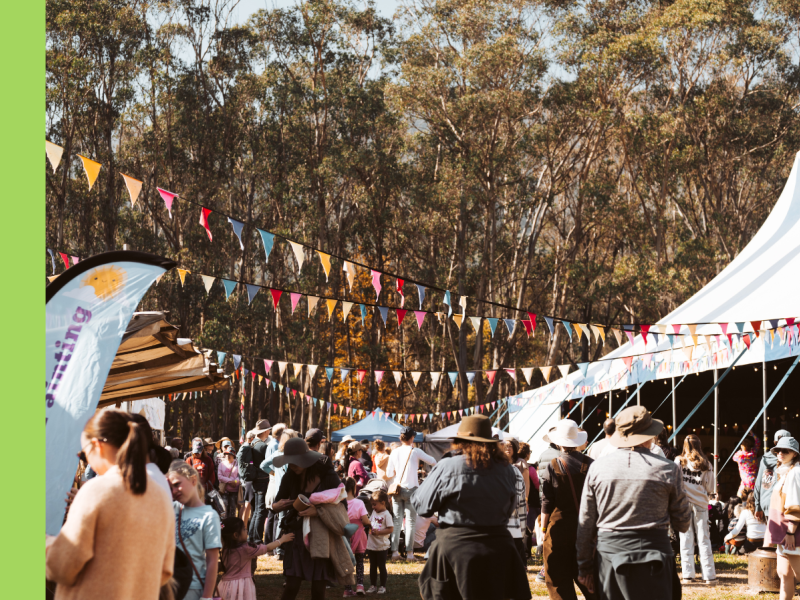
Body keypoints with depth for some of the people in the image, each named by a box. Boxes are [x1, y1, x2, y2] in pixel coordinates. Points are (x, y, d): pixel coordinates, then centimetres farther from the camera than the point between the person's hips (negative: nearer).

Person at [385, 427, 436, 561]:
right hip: (411, 489, -3)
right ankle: (409, 552, -2)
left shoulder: (394, 453, 5)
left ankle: (394, 551, 3)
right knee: (410, 521, 0)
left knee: (397, 521, 7)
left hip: (397, 489, 3)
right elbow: (433, 462, 3)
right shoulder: (415, 451, -4)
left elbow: (389, 473, 10)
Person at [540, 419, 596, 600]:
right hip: (586, 527, 3)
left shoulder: (553, 467, -9)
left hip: (559, 526, -3)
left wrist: (543, 528, 2)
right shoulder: (590, 464, -2)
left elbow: (547, 503, -7)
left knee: (559, 578, 6)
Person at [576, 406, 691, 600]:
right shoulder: (667, 469, -2)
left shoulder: (597, 467, 4)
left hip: (608, 551, 3)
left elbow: (585, 522, 7)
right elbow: (683, 523, 7)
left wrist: (585, 566, 14)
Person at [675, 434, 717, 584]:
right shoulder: (705, 464, -1)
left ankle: (687, 575, 7)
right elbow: (710, 488, 2)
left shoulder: (679, 461, -3)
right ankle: (709, 576, 6)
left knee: (686, 540, 6)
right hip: (700, 504, 0)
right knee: (704, 540, 5)